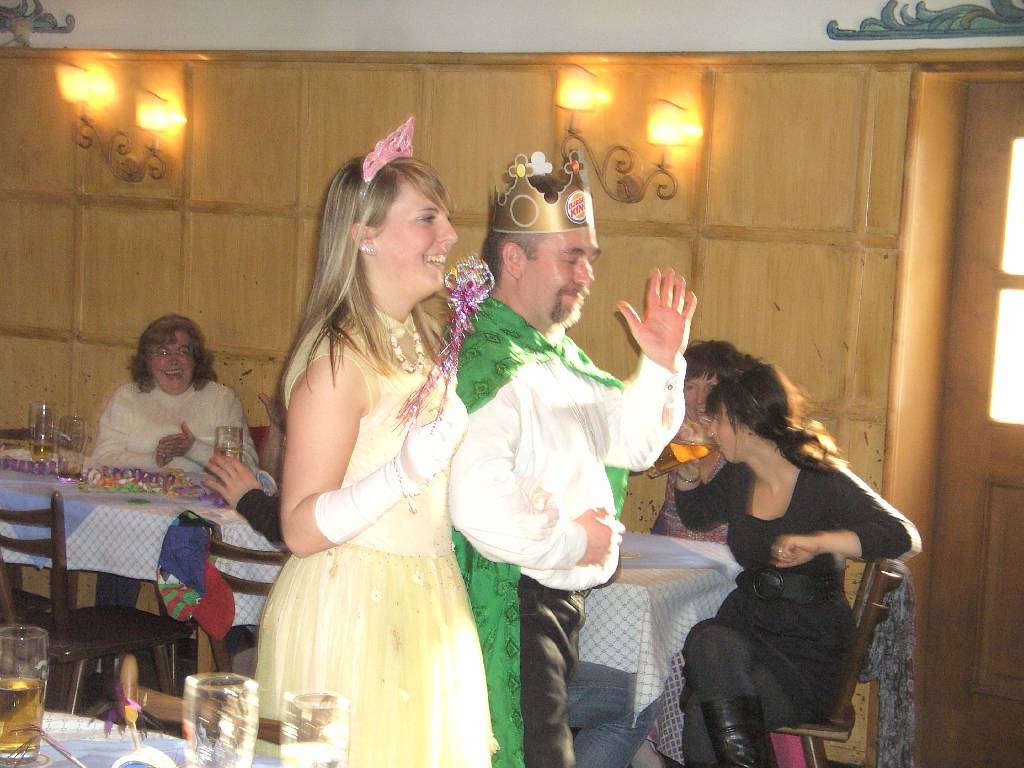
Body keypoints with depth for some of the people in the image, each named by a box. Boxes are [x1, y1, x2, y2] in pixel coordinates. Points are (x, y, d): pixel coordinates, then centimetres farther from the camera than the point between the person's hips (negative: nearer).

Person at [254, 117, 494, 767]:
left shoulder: (422, 343, 11)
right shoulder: (339, 360, -16)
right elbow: (302, 530, -20)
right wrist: (405, 471, -32)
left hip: (426, 612, 8)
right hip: (351, 613, -8)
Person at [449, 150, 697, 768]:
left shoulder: (559, 355, 12)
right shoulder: (488, 363, -22)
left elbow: (630, 445, 19)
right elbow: (478, 504, -34)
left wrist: (662, 364, 4)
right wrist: (572, 541, -18)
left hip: (562, 602, 10)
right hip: (513, 609, -10)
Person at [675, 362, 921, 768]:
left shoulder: (825, 483, -8)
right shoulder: (736, 480, 11)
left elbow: (904, 537, -21)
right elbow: (693, 514, 34)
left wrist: (818, 542, -32)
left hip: (808, 650, -5)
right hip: (746, 624, 5)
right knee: (706, 641, -31)